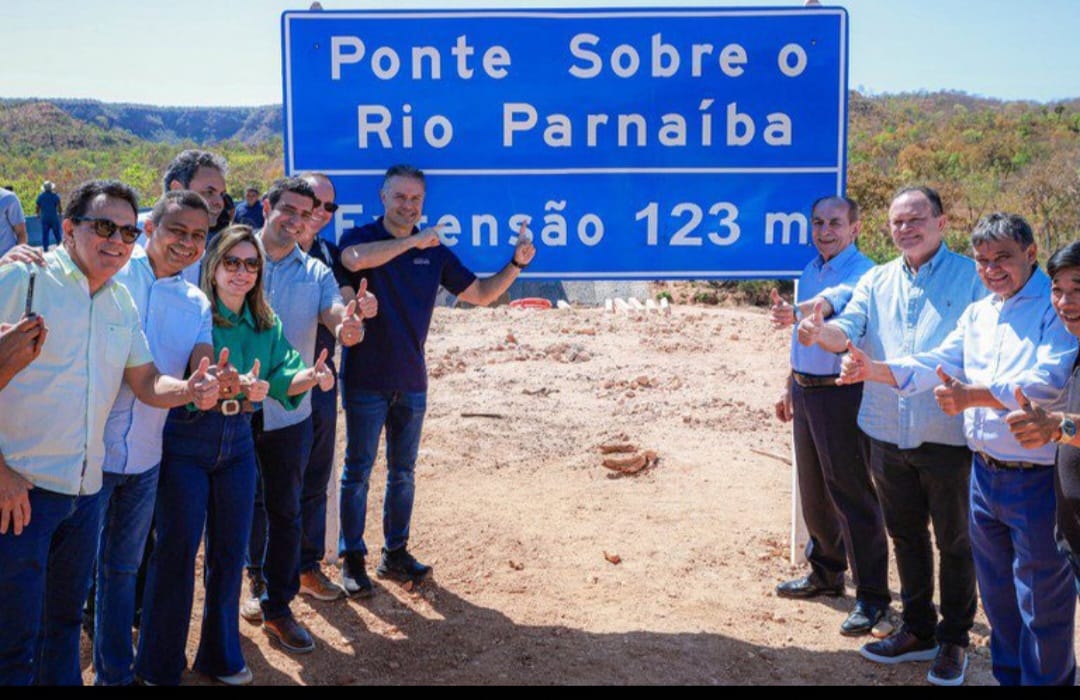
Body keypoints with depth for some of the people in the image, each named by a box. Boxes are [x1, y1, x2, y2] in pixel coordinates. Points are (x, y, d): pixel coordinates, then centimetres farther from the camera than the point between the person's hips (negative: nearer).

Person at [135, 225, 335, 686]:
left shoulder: (266, 324, 6)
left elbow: (281, 376, -2)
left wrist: (310, 377, -24)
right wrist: (218, 386, -43)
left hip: (238, 441, 5)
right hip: (185, 440, -5)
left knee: (231, 549, 12)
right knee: (177, 549, 0)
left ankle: (221, 656, 28)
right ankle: (159, 665, 15)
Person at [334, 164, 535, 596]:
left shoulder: (434, 251, 8)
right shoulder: (360, 237, -5)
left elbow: (479, 294, 10)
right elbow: (355, 259, -31)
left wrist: (516, 264, -3)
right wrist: (412, 240, -28)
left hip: (411, 381, 4)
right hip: (365, 379, -4)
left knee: (403, 472, 13)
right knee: (358, 471, 2)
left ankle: (395, 553, 24)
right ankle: (352, 560, 11)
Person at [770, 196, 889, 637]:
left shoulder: (862, 272, -13)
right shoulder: (810, 271, 13)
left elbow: (837, 299, -37)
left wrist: (799, 312, -56)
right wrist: (790, 387, 23)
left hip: (842, 394, -8)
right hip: (805, 390, 8)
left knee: (852, 496, -4)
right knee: (813, 492, 18)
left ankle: (871, 596, 6)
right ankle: (825, 574, 34)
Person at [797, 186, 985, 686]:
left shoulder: (971, 278, -4)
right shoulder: (877, 281, 8)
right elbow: (847, 330, -3)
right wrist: (821, 332, -26)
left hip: (949, 435, -4)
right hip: (888, 433, 5)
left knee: (955, 541, 8)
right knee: (905, 535, 17)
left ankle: (953, 640, 24)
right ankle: (918, 630, 33)